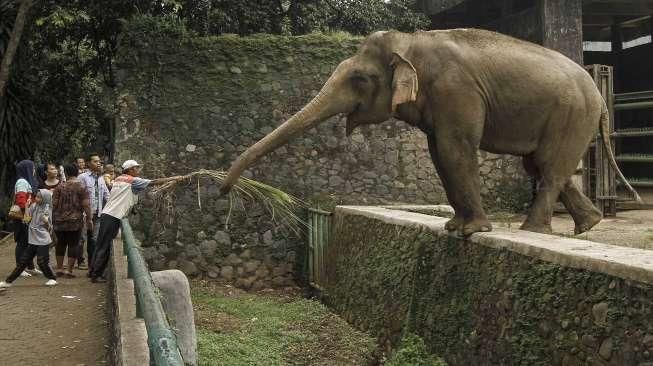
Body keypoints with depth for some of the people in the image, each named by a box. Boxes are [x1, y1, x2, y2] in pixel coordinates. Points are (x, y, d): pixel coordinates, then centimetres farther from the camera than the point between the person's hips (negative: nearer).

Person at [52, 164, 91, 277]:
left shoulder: (60, 187, 1)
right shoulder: (81, 187, -6)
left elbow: (54, 203, 1)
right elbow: (86, 205, -10)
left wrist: (54, 217, 12)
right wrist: (89, 218, -2)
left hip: (60, 221, 3)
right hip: (75, 221, -3)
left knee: (60, 243, 16)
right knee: (73, 244, 3)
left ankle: (59, 269, 21)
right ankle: (70, 271, 2)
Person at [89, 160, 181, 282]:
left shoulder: (118, 179, 17)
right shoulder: (132, 180, -6)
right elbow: (154, 182, -8)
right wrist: (173, 178, -2)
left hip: (106, 214, 8)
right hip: (113, 217, -8)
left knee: (100, 245, 15)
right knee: (104, 247, -2)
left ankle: (92, 271, 22)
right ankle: (96, 275, 3)